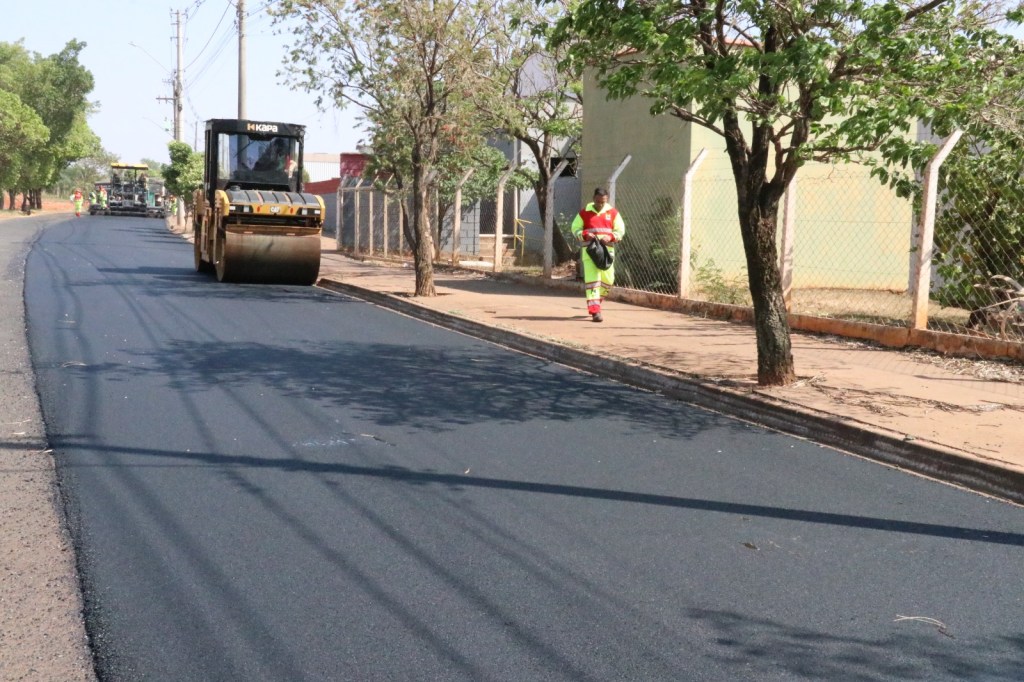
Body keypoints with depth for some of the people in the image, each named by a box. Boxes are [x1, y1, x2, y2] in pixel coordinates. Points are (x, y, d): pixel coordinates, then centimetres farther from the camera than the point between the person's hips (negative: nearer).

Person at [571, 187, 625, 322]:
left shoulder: (613, 213, 7)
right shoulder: (584, 213, 3)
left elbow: (620, 231, 7)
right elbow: (575, 229, 5)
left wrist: (610, 237, -13)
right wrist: (585, 235, -15)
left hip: (607, 250, 3)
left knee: (608, 279, 6)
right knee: (592, 279, -10)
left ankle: (595, 302, 31)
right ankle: (595, 311, -13)